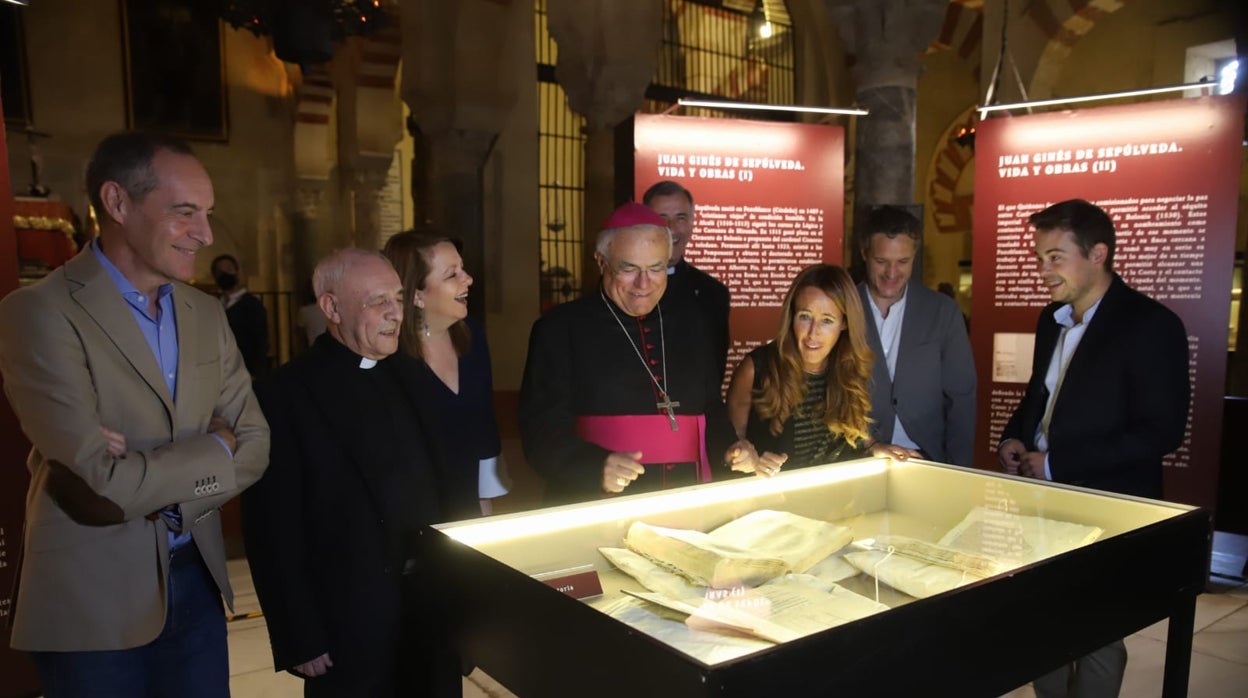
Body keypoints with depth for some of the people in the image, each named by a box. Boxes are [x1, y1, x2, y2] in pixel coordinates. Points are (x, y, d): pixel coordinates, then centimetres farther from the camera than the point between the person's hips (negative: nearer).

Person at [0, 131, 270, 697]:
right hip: (92, 597, -5)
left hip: (196, 578, 5)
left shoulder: (207, 315, 4)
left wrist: (155, 479, -14)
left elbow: (254, 444, 1)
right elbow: (106, 485, -23)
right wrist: (214, 449, -9)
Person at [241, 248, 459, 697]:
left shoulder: (404, 373, 6)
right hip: (349, 628, -5)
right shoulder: (284, 394, -13)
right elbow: (275, 533, -12)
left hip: (430, 609, 6)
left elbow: (430, 483, 8)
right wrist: (301, 641, -12)